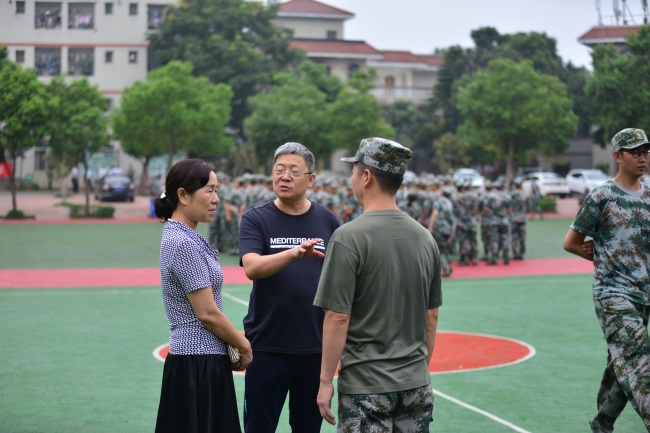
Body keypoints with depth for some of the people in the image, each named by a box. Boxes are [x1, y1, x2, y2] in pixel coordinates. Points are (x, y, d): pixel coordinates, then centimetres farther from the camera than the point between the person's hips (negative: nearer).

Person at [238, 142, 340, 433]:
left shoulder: (328, 221, 5)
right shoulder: (255, 219, -1)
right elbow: (251, 267, -17)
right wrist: (295, 253, -33)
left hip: (316, 346, 2)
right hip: (267, 346, -2)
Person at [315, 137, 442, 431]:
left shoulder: (349, 237, -13)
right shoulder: (424, 236, 6)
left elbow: (338, 317, -15)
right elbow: (432, 315, 11)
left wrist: (325, 380, -7)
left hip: (366, 387, -6)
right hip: (416, 384, 6)